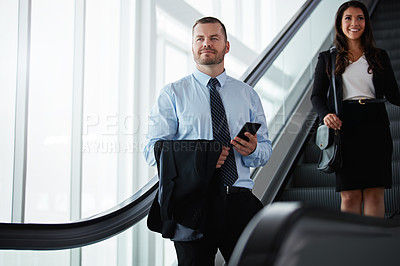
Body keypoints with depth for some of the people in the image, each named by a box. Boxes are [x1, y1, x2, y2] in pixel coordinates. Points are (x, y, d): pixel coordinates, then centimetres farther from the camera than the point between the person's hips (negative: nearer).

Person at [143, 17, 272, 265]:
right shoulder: (173, 94, 6)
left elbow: (266, 150, 14)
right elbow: (153, 150, -2)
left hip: (239, 200, 2)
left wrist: (252, 149, -11)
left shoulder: (248, 94, 15)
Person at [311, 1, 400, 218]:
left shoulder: (380, 57, 14)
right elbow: (317, 95, 8)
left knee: (375, 192, -2)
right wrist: (326, 115, -12)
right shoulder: (328, 59, 11)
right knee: (350, 195, -4)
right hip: (345, 127, -1)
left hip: (375, 125, 1)